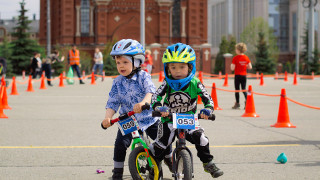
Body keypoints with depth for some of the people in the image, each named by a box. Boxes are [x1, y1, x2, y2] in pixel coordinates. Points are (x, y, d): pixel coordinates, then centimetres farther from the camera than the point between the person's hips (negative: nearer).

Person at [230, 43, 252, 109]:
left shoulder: (235, 58, -12)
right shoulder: (246, 57, 1)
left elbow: (232, 68, -15)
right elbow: (250, 67, 2)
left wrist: (231, 65, 6)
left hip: (237, 75, -4)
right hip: (244, 75, 4)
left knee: (237, 89, 6)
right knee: (244, 89, 11)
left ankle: (237, 104, 8)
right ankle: (247, 101, -10)